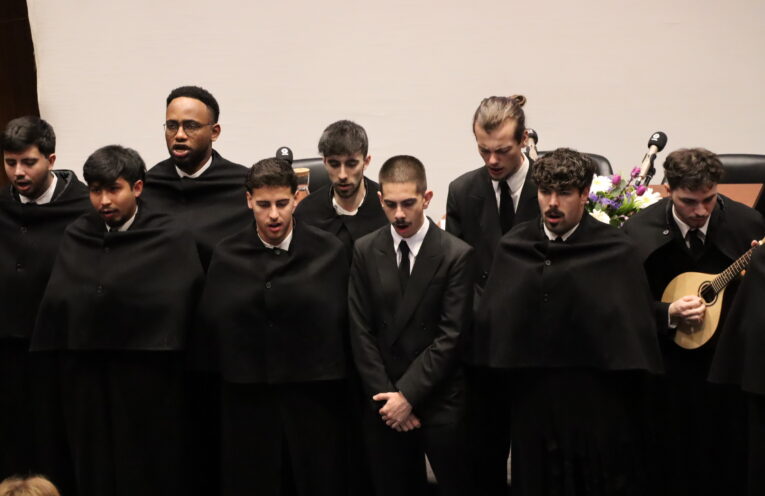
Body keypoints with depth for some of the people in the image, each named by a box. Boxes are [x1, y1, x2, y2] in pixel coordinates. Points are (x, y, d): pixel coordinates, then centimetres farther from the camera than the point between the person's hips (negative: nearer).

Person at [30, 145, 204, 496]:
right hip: (85, 374, 4)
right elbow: (57, 300, 3)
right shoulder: (76, 238, 8)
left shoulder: (170, 240, -7)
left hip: (147, 376, -4)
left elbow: (173, 307, -13)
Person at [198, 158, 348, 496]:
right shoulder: (226, 256, 3)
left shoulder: (329, 252, -2)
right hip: (247, 401, 1)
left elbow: (340, 321, -3)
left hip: (313, 400, -1)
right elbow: (210, 323, 3)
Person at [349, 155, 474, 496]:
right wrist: (385, 396, -6)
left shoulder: (457, 255, -6)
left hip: (441, 401, -2)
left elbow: (450, 336, -9)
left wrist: (408, 394, -12)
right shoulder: (364, 252, 2)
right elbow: (361, 332, 1)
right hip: (383, 402, 2)